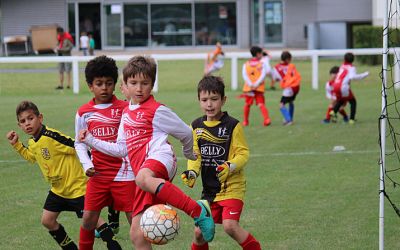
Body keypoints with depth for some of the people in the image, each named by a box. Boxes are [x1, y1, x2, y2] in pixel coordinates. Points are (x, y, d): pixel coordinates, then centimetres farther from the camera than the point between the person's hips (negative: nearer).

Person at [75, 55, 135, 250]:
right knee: (88, 218, 2)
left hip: (123, 172, -2)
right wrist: (86, 165, -1)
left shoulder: (124, 108, -4)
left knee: (135, 218, -1)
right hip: (98, 174, 2)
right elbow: (79, 143, 13)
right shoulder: (84, 112, 4)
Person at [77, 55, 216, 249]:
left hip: (160, 158, -7)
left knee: (143, 179, -45)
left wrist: (189, 154, 28)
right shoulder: (126, 113, 23)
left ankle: (198, 210, -40)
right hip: (143, 170, 7)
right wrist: (91, 141, 26)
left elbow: (186, 133, 11)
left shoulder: (156, 110, 2)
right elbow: (122, 149, 29)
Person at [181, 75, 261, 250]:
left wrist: (230, 167, -27)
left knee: (229, 226, -21)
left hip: (231, 187, -5)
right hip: (209, 188, 5)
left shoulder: (232, 125, -9)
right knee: (199, 231, 4)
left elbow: (243, 153, -9)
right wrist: (192, 172, -12)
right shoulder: (196, 126, 5)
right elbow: (195, 155, 7)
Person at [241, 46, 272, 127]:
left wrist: (251, 84, -12)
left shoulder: (246, 64, 11)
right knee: (261, 104, -3)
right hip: (259, 88, -2)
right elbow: (263, 74, -8)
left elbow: (244, 75, -2)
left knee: (247, 104, 15)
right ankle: (267, 119, -21)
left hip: (248, 87, 2)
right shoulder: (262, 64, 5)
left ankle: (245, 121, 20)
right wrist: (257, 84, -15)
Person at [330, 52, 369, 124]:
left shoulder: (342, 66, 18)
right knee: (353, 102, 13)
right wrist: (365, 74, -10)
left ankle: (334, 111, 2)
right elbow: (353, 76, -16)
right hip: (343, 87, -6)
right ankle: (352, 119, 3)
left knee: (340, 101, 30)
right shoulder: (351, 68, 1)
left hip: (335, 86, 6)